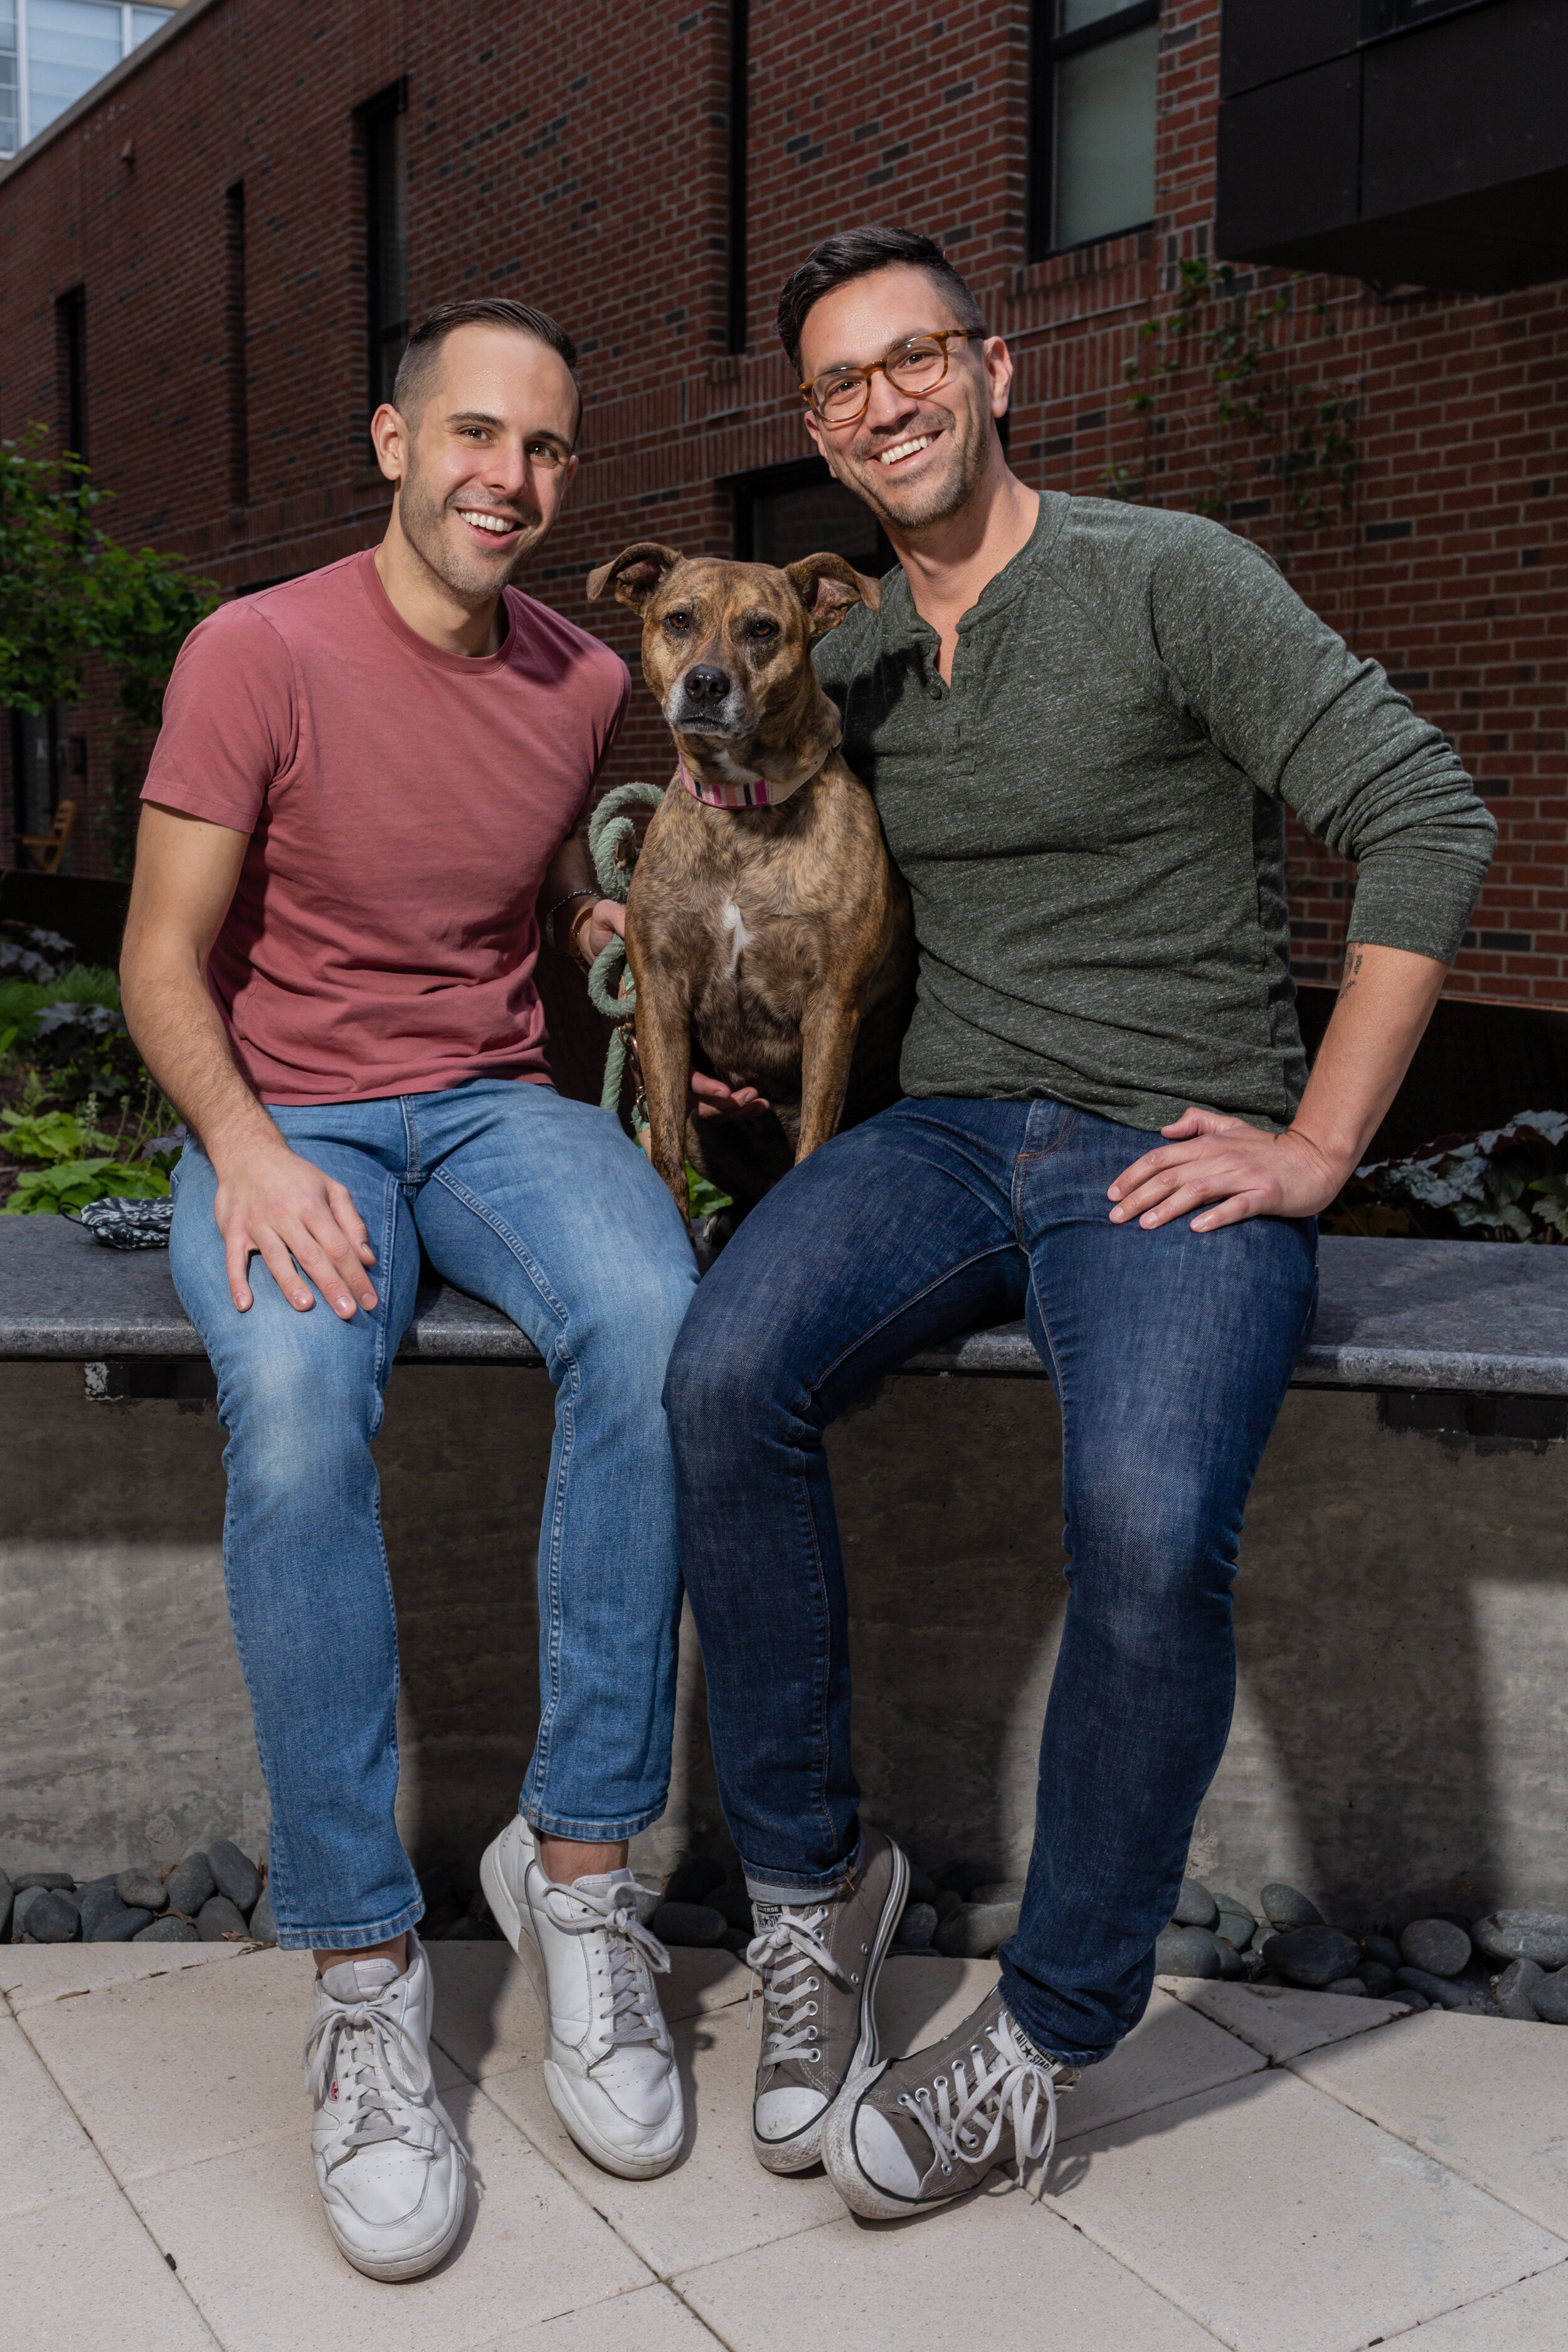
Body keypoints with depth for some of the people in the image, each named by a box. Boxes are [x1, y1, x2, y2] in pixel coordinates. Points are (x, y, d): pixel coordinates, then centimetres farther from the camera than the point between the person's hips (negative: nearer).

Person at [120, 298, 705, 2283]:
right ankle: (362, 1967, -23)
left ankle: (577, 1862, -19)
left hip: (495, 1107, 3)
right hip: (282, 1118, -3)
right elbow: (164, 964, -6)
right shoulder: (258, 652, -6)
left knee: (657, 1331, -32)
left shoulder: (585, 682, 8)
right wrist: (248, 1147, -23)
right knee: (295, 1396, -36)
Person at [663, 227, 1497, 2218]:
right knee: (723, 1374, -27)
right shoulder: (848, 663, 15)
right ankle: (811, 1885, -7)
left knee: (1149, 1526, -33)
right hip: (948, 1131, 5)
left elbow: (1426, 822, -10)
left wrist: (1315, 1148, -13)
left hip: (1179, 1152, -4)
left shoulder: (1168, 579, -4)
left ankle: (1047, 2034, -8)